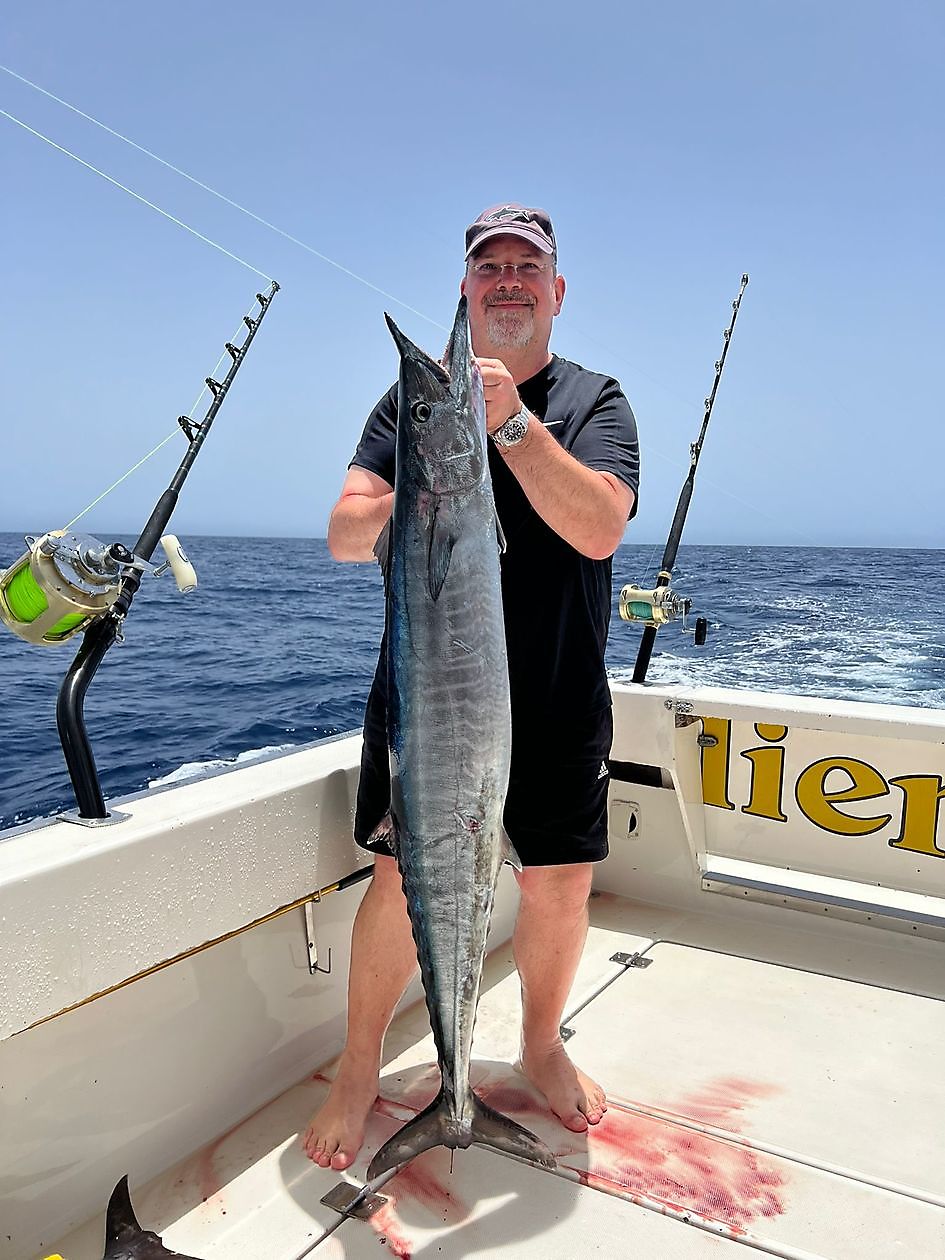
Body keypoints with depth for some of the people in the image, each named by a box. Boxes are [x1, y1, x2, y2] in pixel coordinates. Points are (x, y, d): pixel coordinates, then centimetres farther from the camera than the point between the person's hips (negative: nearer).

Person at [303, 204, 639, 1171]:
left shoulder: (592, 400, 2)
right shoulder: (416, 396, 5)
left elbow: (599, 526, -17)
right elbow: (345, 536, -4)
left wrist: (512, 420, -25)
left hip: (557, 702, 1)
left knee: (560, 885, 8)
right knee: (399, 880, 3)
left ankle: (541, 1045, 35)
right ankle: (359, 1069, 25)